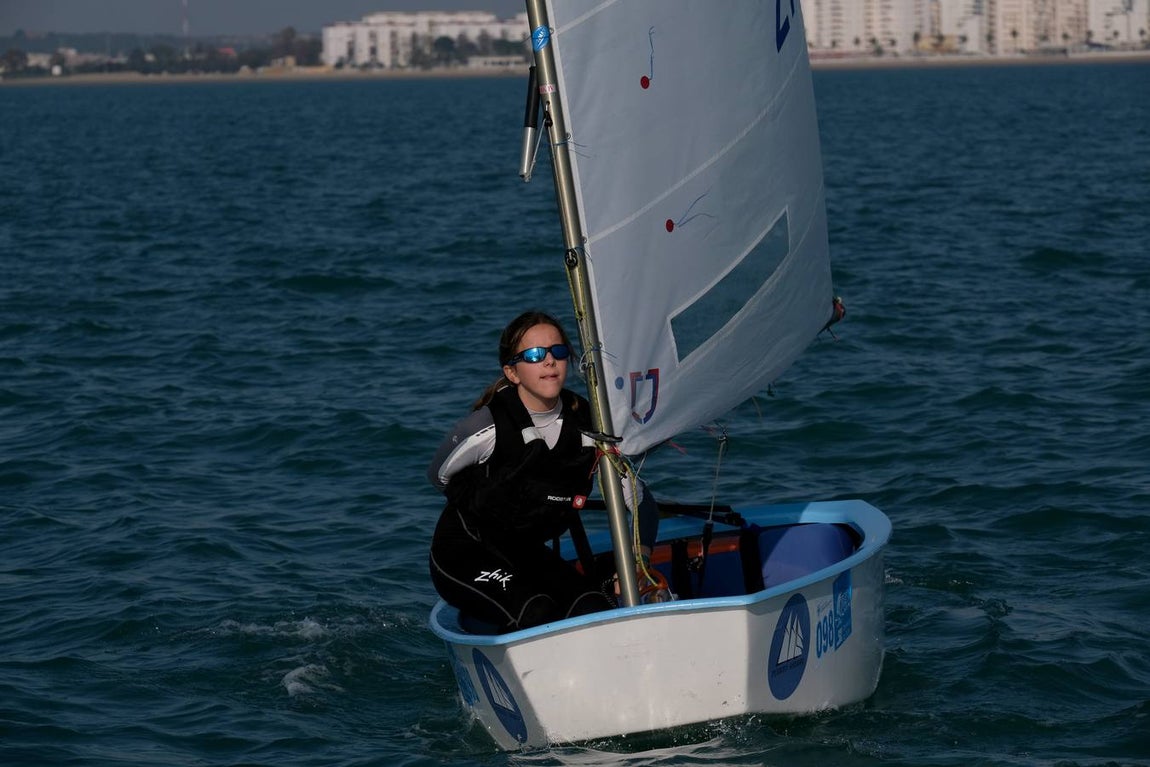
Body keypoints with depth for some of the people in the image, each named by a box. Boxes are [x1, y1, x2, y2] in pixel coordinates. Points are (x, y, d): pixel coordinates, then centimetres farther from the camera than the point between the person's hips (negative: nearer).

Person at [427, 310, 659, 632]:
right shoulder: (487, 428, -20)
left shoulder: (587, 428, -8)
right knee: (536, 612, -31)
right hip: (462, 552, -4)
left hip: (529, 553, 4)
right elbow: (438, 476, 0)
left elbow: (641, 503, 0)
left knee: (597, 610, -23)